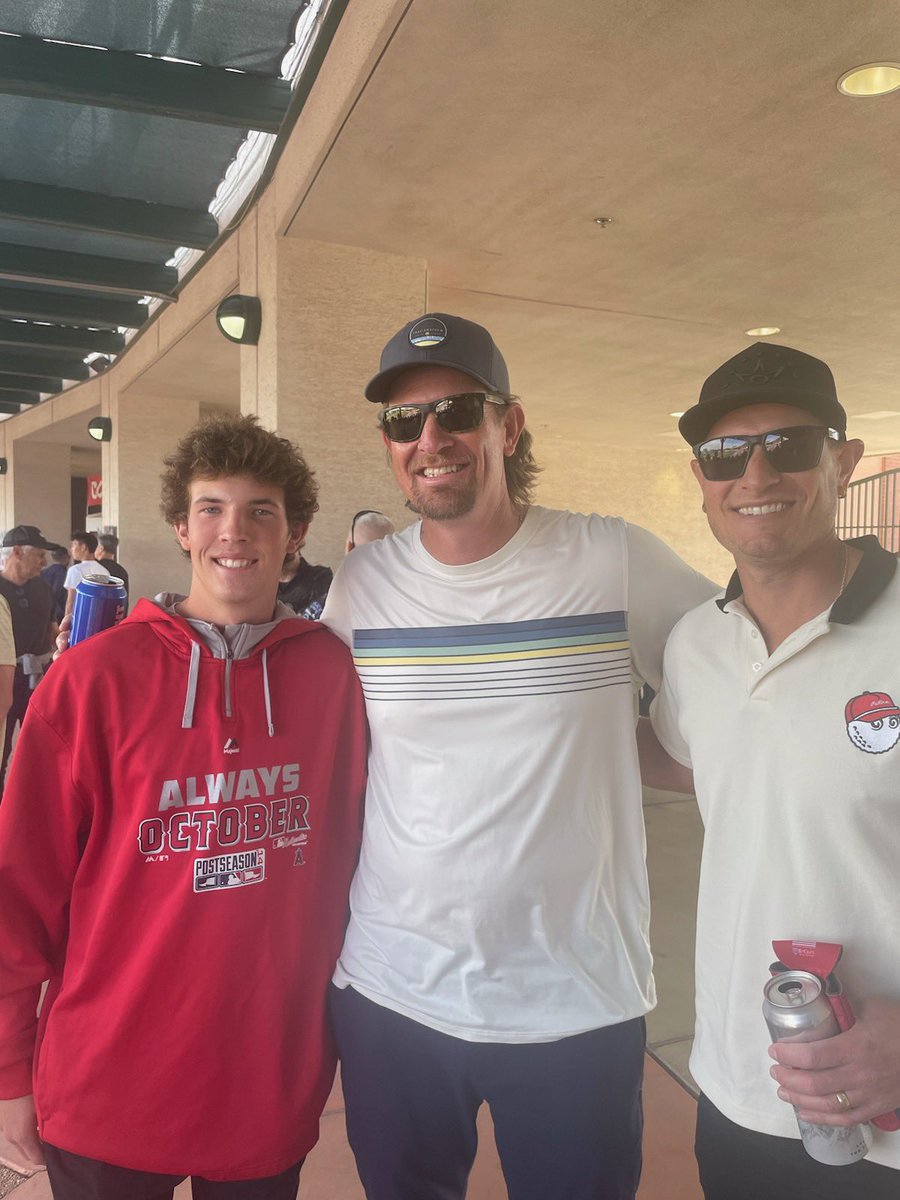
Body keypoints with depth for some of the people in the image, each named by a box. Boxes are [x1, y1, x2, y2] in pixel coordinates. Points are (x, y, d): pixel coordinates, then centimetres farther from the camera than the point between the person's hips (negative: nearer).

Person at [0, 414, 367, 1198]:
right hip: (107, 1090, -1)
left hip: (277, 1080, 2)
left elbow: (345, 848, 4)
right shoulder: (94, 676, -11)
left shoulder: (332, 672, -6)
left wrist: (343, 1005, 9)